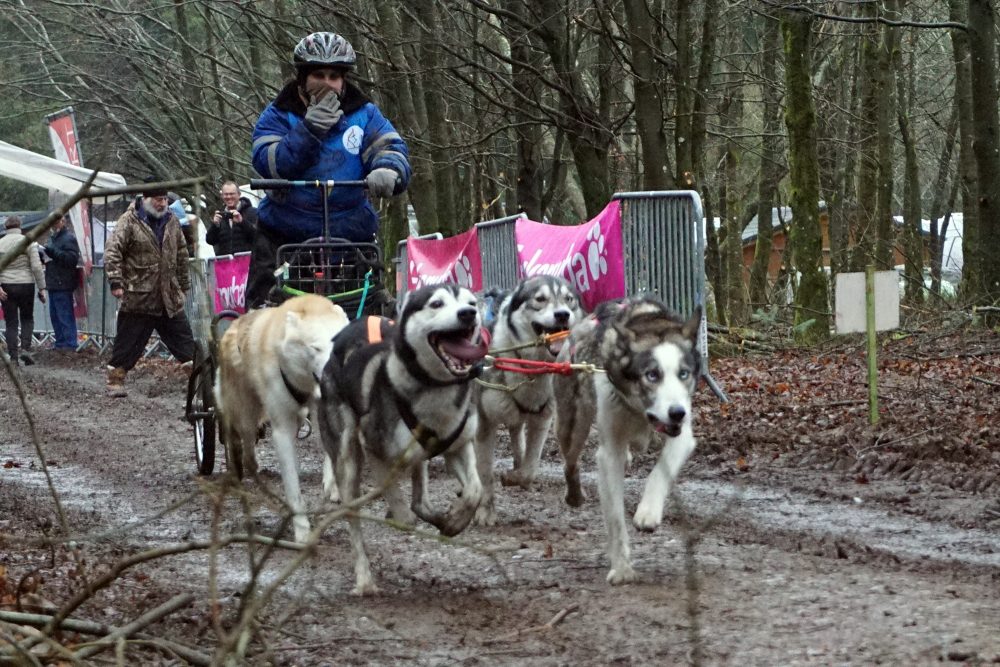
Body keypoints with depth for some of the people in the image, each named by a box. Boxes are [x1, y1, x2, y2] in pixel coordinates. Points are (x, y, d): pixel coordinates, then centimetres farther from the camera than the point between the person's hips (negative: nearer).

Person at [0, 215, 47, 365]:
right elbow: (36, 267, -8)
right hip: (25, 284, -1)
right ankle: (25, 349, -5)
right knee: (27, 319, 14)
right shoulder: (28, 242, -4)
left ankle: (13, 356, 1)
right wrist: (41, 288, -3)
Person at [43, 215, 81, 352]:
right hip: (53, 284, 10)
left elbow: (72, 259, -21)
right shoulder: (53, 237, 19)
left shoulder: (69, 238, -11)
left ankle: (70, 345, -7)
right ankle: (60, 343, 20)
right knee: (55, 315, 13)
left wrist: (53, 252, -23)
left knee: (65, 316, -9)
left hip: (63, 284, -10)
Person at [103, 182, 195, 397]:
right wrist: (116, 282, -21)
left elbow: (181, 255, 21)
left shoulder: (171, 222, 10)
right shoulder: (129, 222, -8)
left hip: (170, 297, 5)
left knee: (184, 341, 6)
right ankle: (115, 380, 9)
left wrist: (184, 284, 21)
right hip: (138, 297, -5)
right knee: (128, 341, 0)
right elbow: (112, 253, -13)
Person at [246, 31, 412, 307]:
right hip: (284, 235, -1)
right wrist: (312, 128, -22)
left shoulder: (364, 114, 6)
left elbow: (392, 148, -9)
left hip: (350, 232, 1)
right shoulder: (279, 115, 1)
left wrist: (388, 171, -34)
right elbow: (269, 165, -14)